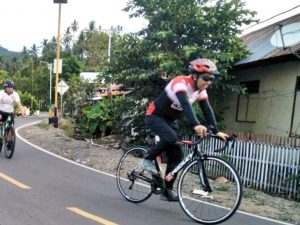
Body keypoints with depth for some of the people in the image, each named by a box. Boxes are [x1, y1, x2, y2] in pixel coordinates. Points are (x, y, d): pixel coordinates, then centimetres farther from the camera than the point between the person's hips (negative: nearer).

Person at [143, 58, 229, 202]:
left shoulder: (201, 90, -5)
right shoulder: (181, 82, -29)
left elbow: (207, 111, -10)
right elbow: (185, 104, -44)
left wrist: (216, 131, -21)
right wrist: (195, 125, -58)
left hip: (170, 120, 7)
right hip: (154, 116, -7)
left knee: (176, 156, 0)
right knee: (171, 138, -35)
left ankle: (167, 191, 12)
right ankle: (148, 159, -9)